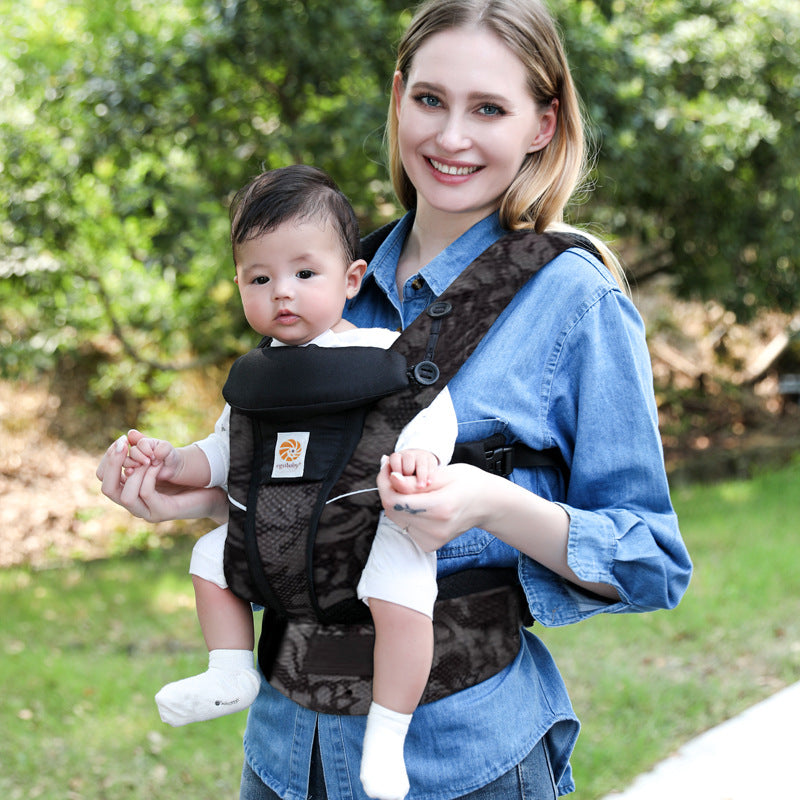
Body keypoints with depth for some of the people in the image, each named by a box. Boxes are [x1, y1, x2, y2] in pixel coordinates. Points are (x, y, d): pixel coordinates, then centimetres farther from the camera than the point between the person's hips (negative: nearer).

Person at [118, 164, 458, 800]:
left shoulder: (385, 351, -6)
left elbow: (431, 408, -17)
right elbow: (228, 449, 21)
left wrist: (419, 453, -38)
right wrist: (176, 463, 3)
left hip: (374, 517, -7)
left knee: (399, 580, -33)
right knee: (212, 554, 13)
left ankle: (387, 733, -23)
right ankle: (232, 675, 25)